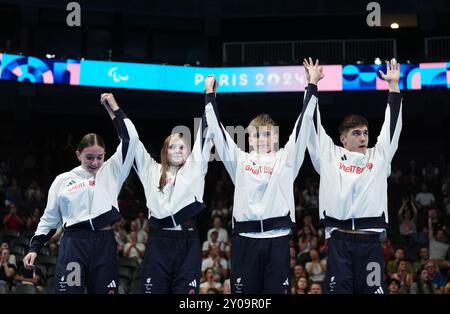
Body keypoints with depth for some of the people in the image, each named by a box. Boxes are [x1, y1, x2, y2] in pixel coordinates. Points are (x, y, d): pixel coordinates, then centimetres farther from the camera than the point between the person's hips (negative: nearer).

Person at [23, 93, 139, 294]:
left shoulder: (111, 172, 10)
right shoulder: (63, 180, 10)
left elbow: (130, 140, 3)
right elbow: (49, 218, 16)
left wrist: (114, 109, 4)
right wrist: (34, 247, 8)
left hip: (104, 243, 1)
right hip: (73, 243, -1)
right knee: (69, 290, -12)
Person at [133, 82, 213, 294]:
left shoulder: (194, 170, 11)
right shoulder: (152, 171, 14)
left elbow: (205, 139, 7)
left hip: (188, 243, -1)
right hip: (158, 242, 1)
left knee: (185, 291, -1)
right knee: (154, 289, 0)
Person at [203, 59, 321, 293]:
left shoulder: (286, 159, 11)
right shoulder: (239, 160, 14)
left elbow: (302, 125, 7)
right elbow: (217, 130, 13)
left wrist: (312, 86, 5)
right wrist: (210, 95, 13)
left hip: (277, 238, -1)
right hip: (244, 238, 1)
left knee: (277, 291, 0)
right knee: (243, 294, 3)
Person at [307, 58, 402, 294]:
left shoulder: (379, 156, 16)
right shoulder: (329, 156, 11)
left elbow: (392, 125, 14)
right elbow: (314, 127, 9)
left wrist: (394, 85, 10)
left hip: (370, 241, 2)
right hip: (339, 240, -1)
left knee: (373, 289, 0)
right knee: (337, 289, -2)